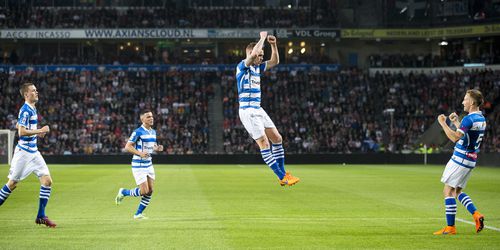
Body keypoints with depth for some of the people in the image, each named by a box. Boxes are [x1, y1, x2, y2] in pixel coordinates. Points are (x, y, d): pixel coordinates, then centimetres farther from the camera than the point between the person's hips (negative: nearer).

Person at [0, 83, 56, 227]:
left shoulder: (32, 109, 12)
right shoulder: (25, 110, -16)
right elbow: (21, 132, -23)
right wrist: (40, 131, -17)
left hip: (33, 151, 8)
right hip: (23, 151, -8)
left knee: (47, 181, -3)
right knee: (12, 184, 2)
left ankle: (41, 216, 0)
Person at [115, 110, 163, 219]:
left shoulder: (153, 132, 9)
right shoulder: (138, 132, -15)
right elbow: (127, 147, -15)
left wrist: (157, 148, -1)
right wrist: (140, 153, -27)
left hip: (149, 164, 8)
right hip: (138, 165, -8)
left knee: (150, 191, 2)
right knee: (144, 191, -11)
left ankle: (138, 213, 14)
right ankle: (123, 192, 15)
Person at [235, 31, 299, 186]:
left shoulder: (257, 67, 14)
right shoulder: (242, 66, -11)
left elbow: (274, 61, 21)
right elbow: (253, 53, -29)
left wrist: (273, 45, 6)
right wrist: (263, 37, -15)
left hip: (258, 110, 9)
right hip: (248, 111, -9)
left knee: (277, 138, 8)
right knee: (264, 144, -10)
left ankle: (283, 174, 15)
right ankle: (283, 178, -10)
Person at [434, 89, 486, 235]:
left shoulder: (469, 119, -19)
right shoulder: (481, 119, 11)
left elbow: (455, 137, -28)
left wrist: (443, 123, -20)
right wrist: (455, 122, 25)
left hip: (460, 159, -9)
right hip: (470, 160, 9)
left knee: (448, 191, -3)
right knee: (457, 191, 18)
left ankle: (450, 227, -2)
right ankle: (476, 214, 2)